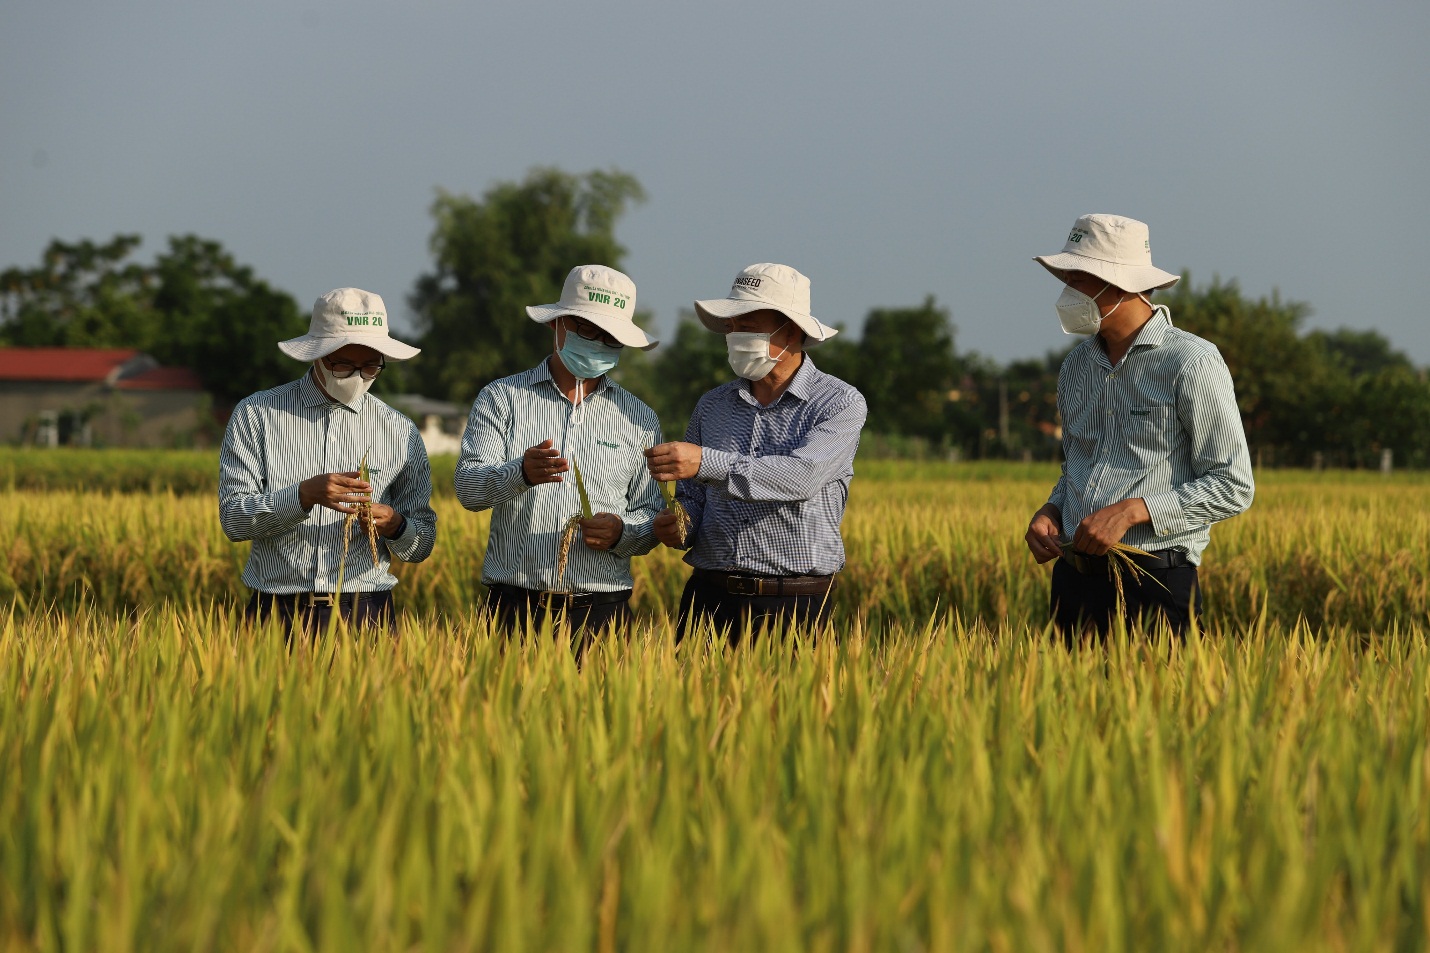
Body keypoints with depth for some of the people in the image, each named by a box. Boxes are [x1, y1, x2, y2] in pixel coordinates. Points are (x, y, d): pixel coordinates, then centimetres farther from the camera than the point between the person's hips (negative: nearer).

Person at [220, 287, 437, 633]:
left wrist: (395, 526, -12)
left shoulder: (400, 432, 7)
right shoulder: (256, 415, 1)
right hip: (278, 614, -1)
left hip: (365, 616, 1)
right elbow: (233, 519, -7)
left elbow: (422, 545, 11)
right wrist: (304, 495, -22)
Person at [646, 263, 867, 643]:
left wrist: (708, 463, -30)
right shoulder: (712, 406, 12)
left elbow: (802, 478, -21)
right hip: (709, 598, 4)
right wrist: (678, 526, -7)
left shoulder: (841, 404, -4)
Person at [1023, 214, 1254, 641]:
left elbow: (1233, 486, -10)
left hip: (1152, 589, -6)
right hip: (1073, 584, 6)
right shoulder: (1076, 366, 14)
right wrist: (1049, 512, 4)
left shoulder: (1192, 362, -8)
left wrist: (1132, 511, -18)